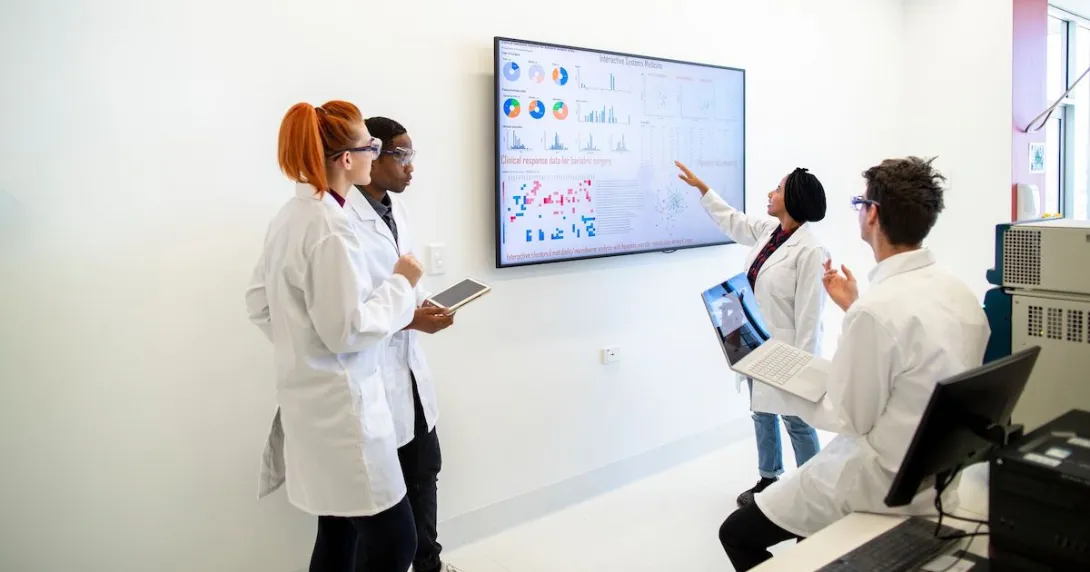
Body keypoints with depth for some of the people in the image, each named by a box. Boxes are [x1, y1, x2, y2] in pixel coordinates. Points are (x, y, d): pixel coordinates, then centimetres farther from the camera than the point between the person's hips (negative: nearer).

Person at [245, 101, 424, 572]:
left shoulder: (290, 216, 8)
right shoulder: (330, 229, -22)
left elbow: (260, 302, 15)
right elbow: (348, 331, -22)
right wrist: (400, 284, -11)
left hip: (314, 398, 10)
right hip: (341, 403, -10)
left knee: (338, 530, 20)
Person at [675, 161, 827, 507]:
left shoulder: (809, 250, -21)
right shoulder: (768, 231, 4)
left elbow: (809, 313, -22)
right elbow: (732, 221, 22)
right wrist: (701, 187, 24)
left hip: (787, 349, -9)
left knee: (796, 421, 5)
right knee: (762, 414, 19)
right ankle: (768, 480, 36)